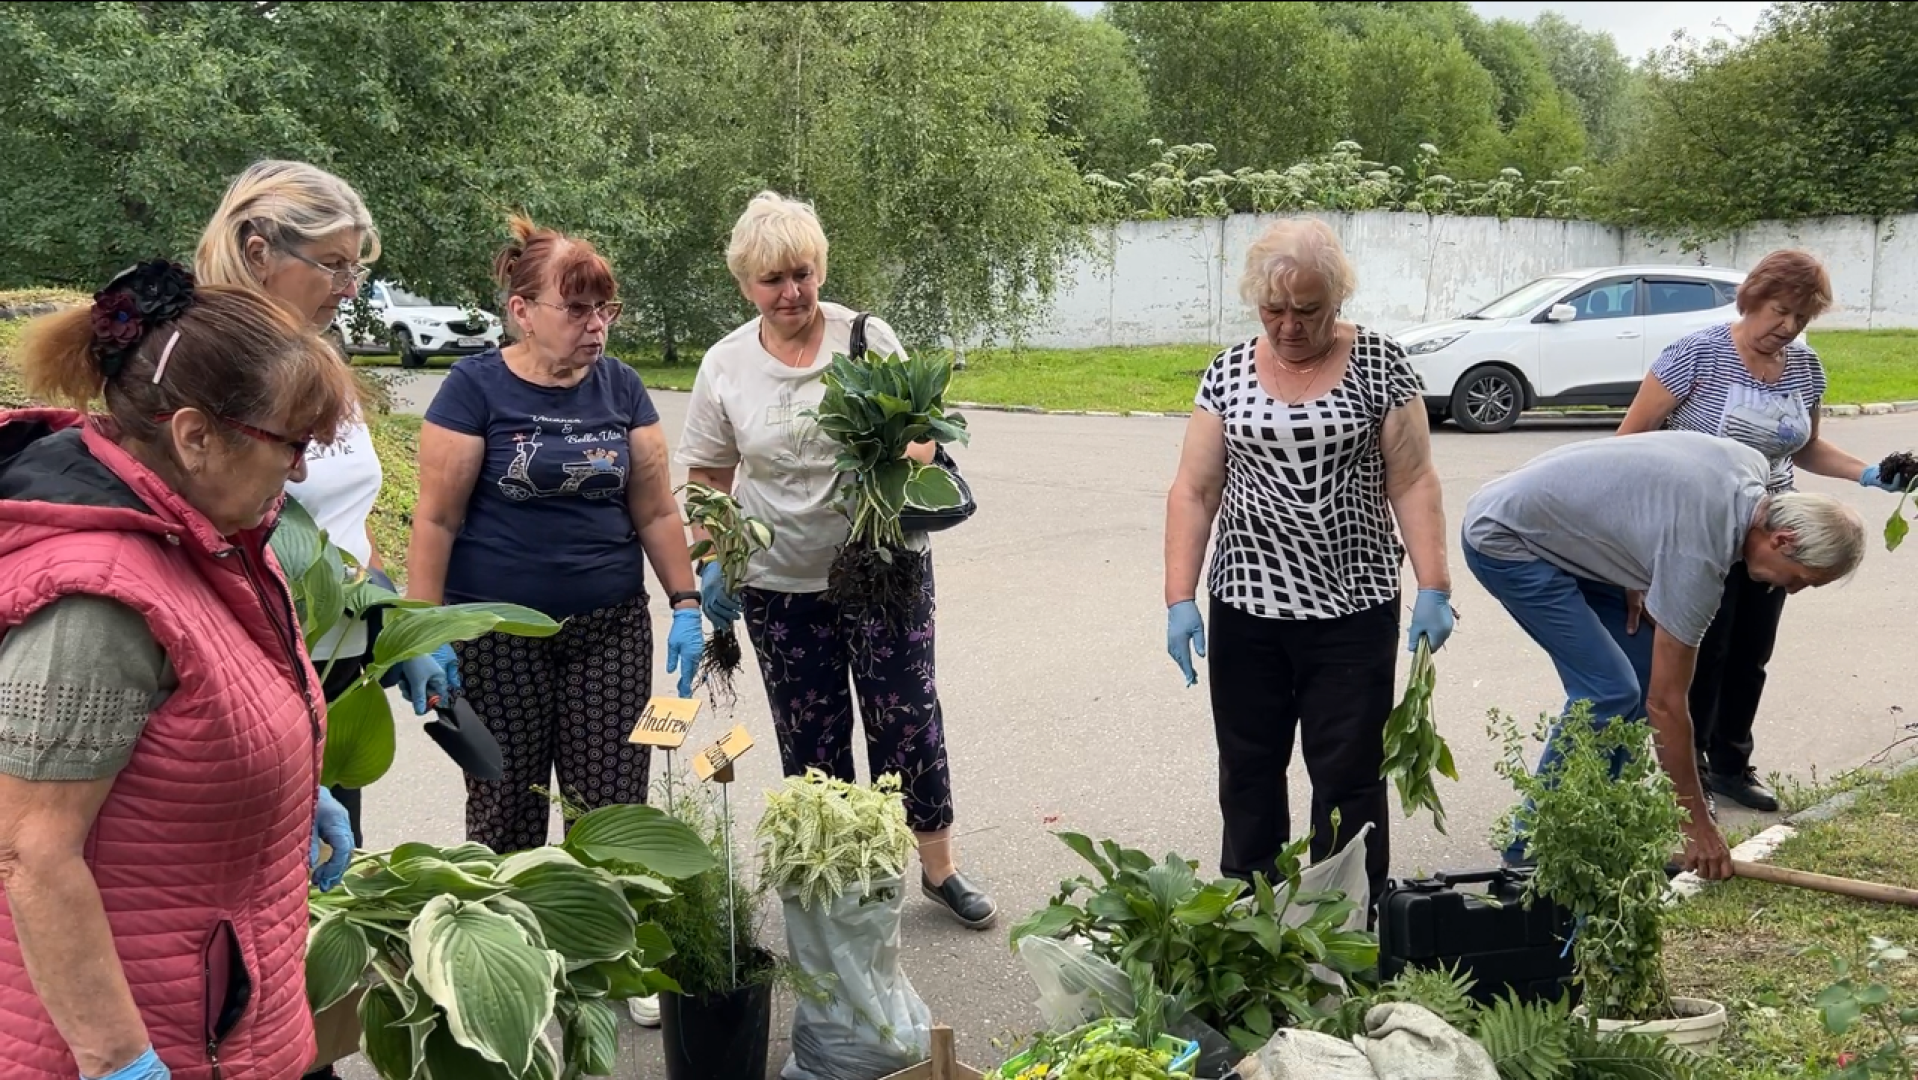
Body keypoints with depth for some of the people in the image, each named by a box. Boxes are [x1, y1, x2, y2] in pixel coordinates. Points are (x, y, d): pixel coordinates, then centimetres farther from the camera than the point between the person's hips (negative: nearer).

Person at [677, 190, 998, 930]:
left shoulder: (867, 337, -6)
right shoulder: (724, 367, -1)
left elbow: (919, 432, -1)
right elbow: (706, 478, 7)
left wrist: (901, 459, -24)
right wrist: (711, 563, -5)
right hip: (781, 585, 1)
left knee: (908, 719, 4)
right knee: (811, 739, 11)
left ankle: (939, 866, 23)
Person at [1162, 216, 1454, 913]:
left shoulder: (1378, 364, -2)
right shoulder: (1229, 373, 4)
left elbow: (1413, 482, -3)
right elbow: (1193, 491, 2)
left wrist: (1434, 589, -10)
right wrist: (1179, 600, -5)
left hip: (1352, 611, -2)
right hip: (1246, 611, 3)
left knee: (1347, 776, 3)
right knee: (1248, 773, 11)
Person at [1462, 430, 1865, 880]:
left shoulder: (1753, 468, -4)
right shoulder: (1699, 555, -27)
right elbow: (1666, 702, -20)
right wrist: (1697, 825, -12)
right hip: (1503, 539, -10)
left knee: (1645, 665, 6)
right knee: (1608, 690, -15)